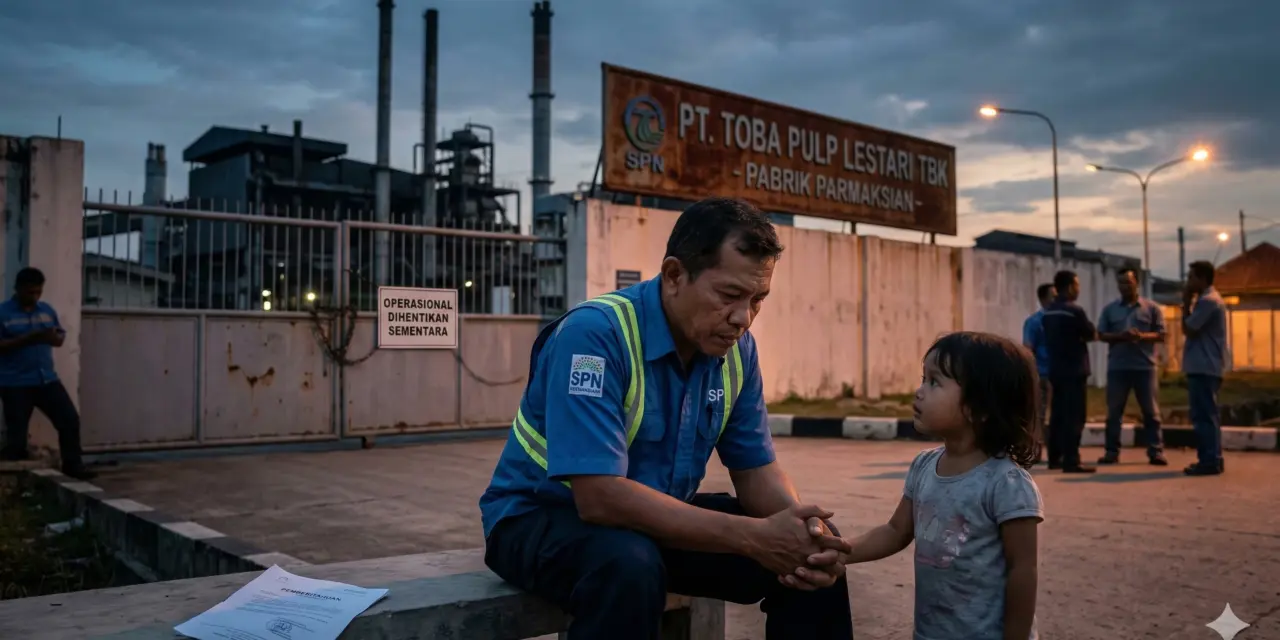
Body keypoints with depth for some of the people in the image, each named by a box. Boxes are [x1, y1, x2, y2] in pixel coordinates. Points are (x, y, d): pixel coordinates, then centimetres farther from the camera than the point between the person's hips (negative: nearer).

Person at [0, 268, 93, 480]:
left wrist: (53, 336, -11)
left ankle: (73, 465, 10)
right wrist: (27, 339, -23)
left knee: (70, 419, -1)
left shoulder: (47, 310, 11)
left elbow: (61, 337, 14)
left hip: (47, 379, 5)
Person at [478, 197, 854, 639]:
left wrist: (801, 527, -22)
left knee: (814, 556, -8)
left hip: (659, 516, 6)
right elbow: (599, 497, -33)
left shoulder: (736, 348, -5)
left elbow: (754, 467, 1)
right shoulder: (595, 333, -27)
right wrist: (752, 536, -33)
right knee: (629, 566, -38)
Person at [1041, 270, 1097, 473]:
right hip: (1074, 370, -8)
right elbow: (1093, 335, -5)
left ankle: (1054, 458, 16)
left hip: (1055, 369, 8)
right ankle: (1071, 461, -9)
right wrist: (1083, 335, 15)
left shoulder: (1048, 312, 10)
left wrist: (1076, 336, 12)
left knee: (1057, 414, 12)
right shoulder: (1074, 310, -14)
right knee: (1074, 416, -7)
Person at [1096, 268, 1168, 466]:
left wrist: (1141, 336, -18)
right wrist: (1120, 336, -15)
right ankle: (1112, 451, 10)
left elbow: (1161, 335, 1)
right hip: (1117, 367, 1)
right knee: (1114, 411, 4)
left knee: (1150, 411, 1)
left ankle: (1156, 452, 7)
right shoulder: (1109, 309, 9)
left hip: (1145, 367, -1)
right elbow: (1101, 334, 4)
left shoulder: (1152, 308, 5)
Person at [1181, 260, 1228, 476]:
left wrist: (1186, 304, -6)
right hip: (1205, 366, 11)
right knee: (1207, 414, 12)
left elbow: (1188, 330, -14)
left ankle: (1209, 461, -7)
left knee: (1203, 415, -9)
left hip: (1203, 367, -11)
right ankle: (1212, 459, 16)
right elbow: (1195, 329, 18)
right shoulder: (1210, 299, 18)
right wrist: (1189, 305, 11)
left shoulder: (1207, 301, -15)